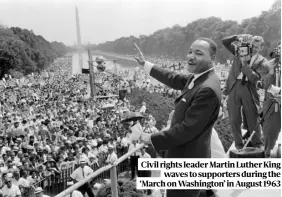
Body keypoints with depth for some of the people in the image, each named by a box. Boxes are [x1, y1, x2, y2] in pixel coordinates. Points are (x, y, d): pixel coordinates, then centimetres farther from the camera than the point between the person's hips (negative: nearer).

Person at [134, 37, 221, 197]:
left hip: (188, 159, -10)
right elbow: (174, 79, 19)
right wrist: (145, 64, 23)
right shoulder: (197, 77, 3)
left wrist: (153, 139, -18)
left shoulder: (208, 89, -28)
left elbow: (187, 129, -27)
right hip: (187, 156, 10)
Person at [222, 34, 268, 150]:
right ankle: (239, 145, 19)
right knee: (235, 120, 6)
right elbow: (225, 41, 7)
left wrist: (244, 63, -15)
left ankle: (257, 144, 21)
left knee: (253, 120, 5)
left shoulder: (262, 61, 1)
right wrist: (238, 37, -8)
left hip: (249, 89, -2)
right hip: (234, 87, 2)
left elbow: (255, 77, -13)